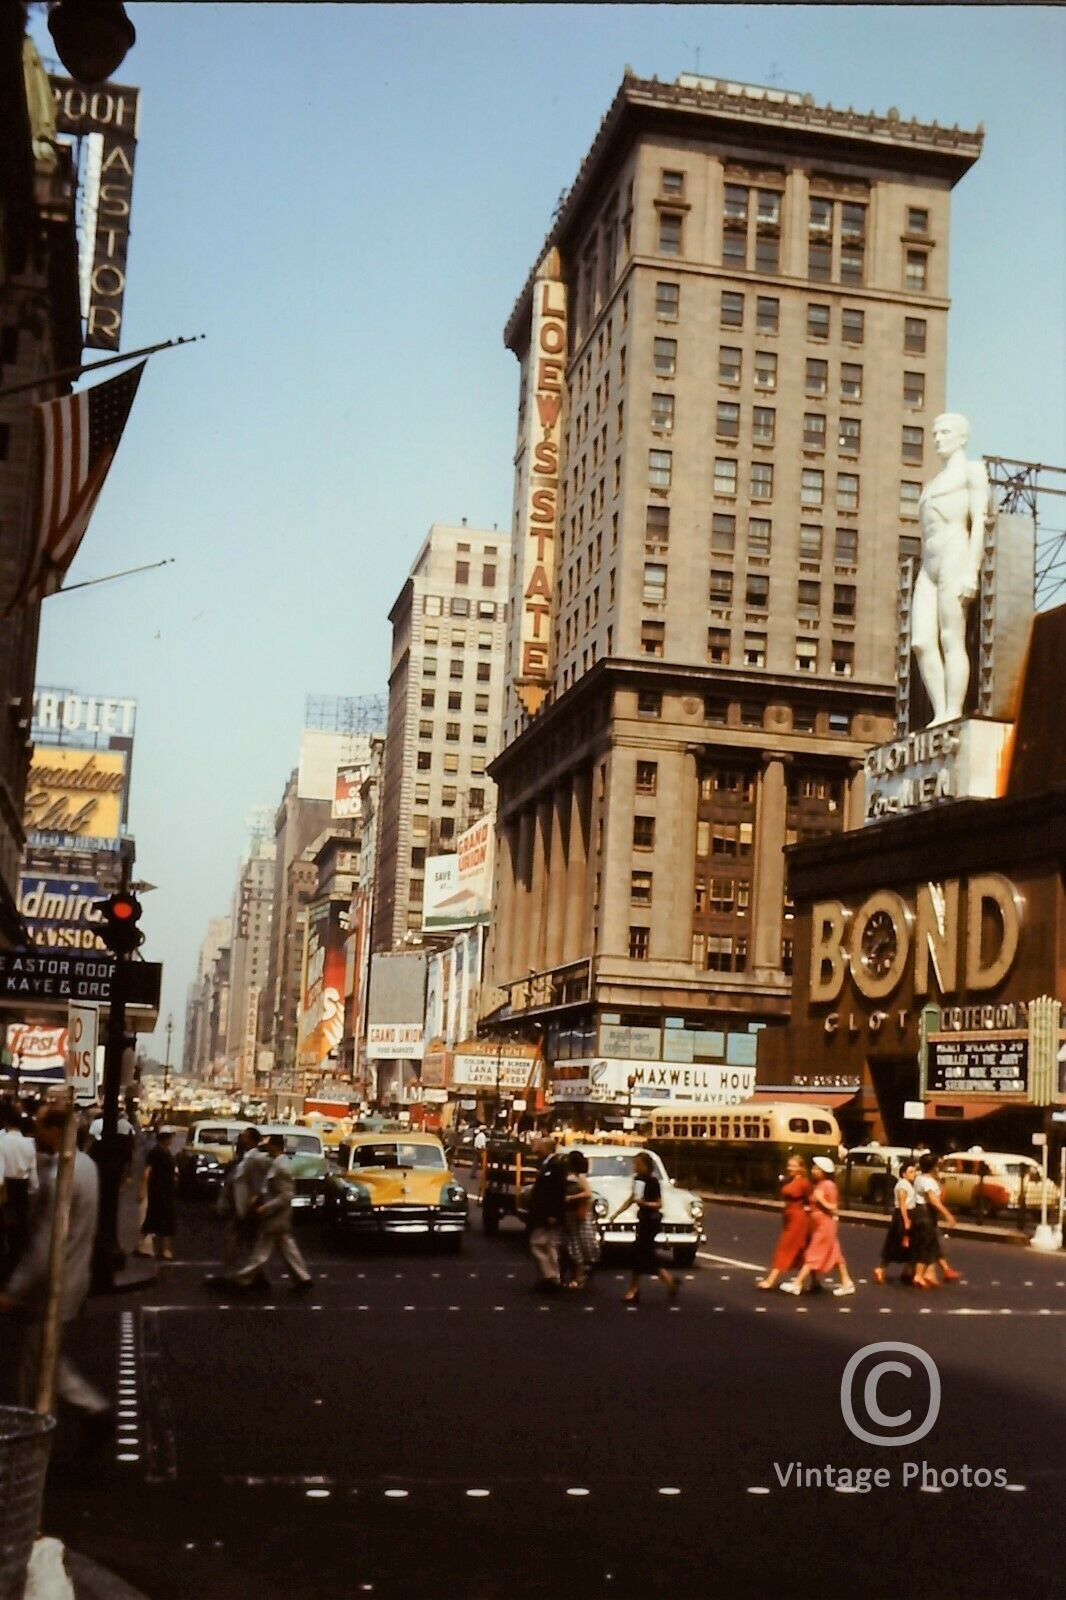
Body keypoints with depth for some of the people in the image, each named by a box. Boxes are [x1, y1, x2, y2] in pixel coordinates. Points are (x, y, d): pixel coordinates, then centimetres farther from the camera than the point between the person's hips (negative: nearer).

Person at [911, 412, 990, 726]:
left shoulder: (972, 470, 11)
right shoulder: (933, 485, 32)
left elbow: (979, 522, -2)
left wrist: (971, 571, -15)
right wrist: (926, 573, 16)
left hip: (955, 556, -7)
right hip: (928, 568, 7)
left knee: (952, 640, -15)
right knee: (921, 643, -8)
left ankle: (953, 716, -20)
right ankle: (940, 715, -9)